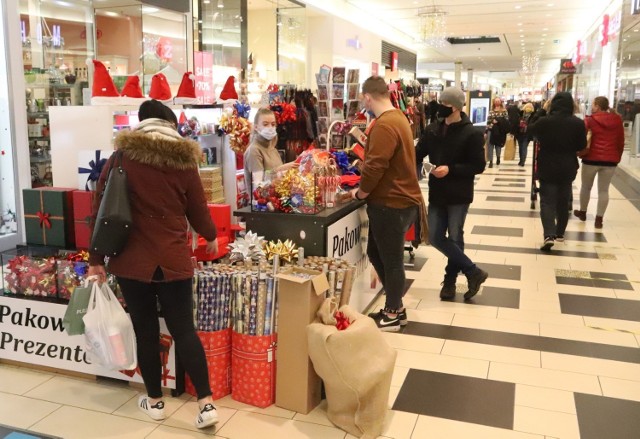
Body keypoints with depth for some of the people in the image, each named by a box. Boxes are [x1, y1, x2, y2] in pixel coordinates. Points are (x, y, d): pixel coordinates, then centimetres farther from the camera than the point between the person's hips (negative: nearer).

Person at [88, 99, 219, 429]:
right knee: (184, 330, 6)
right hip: (173, 260, 0)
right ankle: (207, 404, 6)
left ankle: (155, 402, 25)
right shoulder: (183, 160, 0)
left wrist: (96, 259, 5)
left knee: (145, 331, 11)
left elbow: (101, 209, 0)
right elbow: (198, 210, 6)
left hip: (131, 260, 0)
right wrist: (211, 237, 26)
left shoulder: (120, 158, 1)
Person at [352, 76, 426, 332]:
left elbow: (375, 167, -25)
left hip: (391, 203, -10)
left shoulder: (384, 125, -22)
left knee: (391, 260, 4)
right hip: (395, 199, 10)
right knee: (376, 252, 18)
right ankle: (396, 306, 30)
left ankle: (392, 315, 20)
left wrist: (361, 193, -10)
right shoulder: (397, 117, 11)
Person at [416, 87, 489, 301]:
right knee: (436, 237, 4)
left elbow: (478, 166, -12)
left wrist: (451, 169, -21)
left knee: (454, 238, 4)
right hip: (436, 193, 5)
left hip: (459, 195, -5)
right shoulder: (432, 130, 5)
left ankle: (450, 280, 22)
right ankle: (473, 272, 16)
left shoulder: (471, 133, -10)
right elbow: (418, 154, 10)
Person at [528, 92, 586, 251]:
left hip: (547, 167, -2)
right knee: (563, 201, 17)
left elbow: (530, 130, 8)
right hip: (568, 167, 2)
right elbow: (582, 145, 2)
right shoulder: (578, 123, -10)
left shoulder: (544, 121, -13)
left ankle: (549, 235, -17)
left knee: (547, 201, 0)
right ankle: (559, 233, 27)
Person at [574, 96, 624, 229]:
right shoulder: (617, 120, 6)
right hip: (610, 160, 3)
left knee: (586, 187, 16)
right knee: (604, 190, 5)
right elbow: (621, 142, 11)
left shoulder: (590, 120, -6)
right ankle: (599, 219, 4)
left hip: (592, 158, -2)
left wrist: (581, 152, 4)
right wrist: (617, 157, 19)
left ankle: (582, 212, 29)